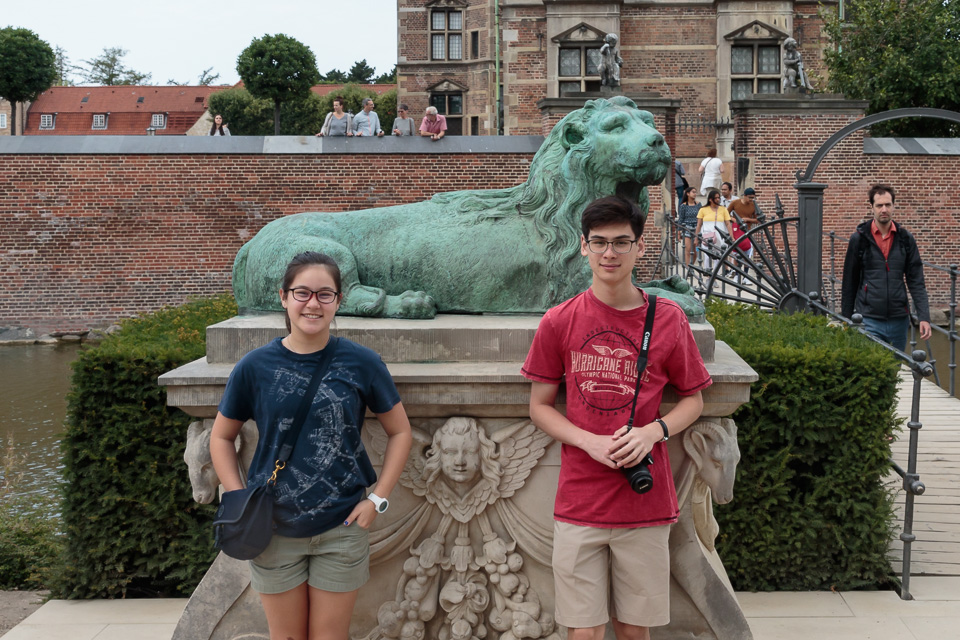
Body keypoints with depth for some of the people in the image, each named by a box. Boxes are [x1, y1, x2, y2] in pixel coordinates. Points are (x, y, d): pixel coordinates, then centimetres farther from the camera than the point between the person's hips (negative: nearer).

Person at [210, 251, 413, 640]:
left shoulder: (361, 363, -7)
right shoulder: (255, 366, -5)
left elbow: (400, 432, 3)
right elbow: (221, 437, 6)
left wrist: (378, 499, -4)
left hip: (341, 528, -1)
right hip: (274, 531, 1)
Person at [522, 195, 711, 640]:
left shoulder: (668, 319, 0)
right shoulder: (559, 322, -1)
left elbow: (693, 399, 9)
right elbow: (539, 406, 5)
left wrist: (653, 431, -11)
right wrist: (590, 442, -12)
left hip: (645, 503, 0)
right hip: (579, 502, 0)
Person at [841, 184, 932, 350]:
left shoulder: (906, 238, 5)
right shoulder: (859, 238, -1)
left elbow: (916, 282, 4)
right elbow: (849, 282, 4)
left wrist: (924, 317, -5)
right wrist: (846, 320, 6)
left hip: (898, 320, 3)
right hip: (869, 320, -3)